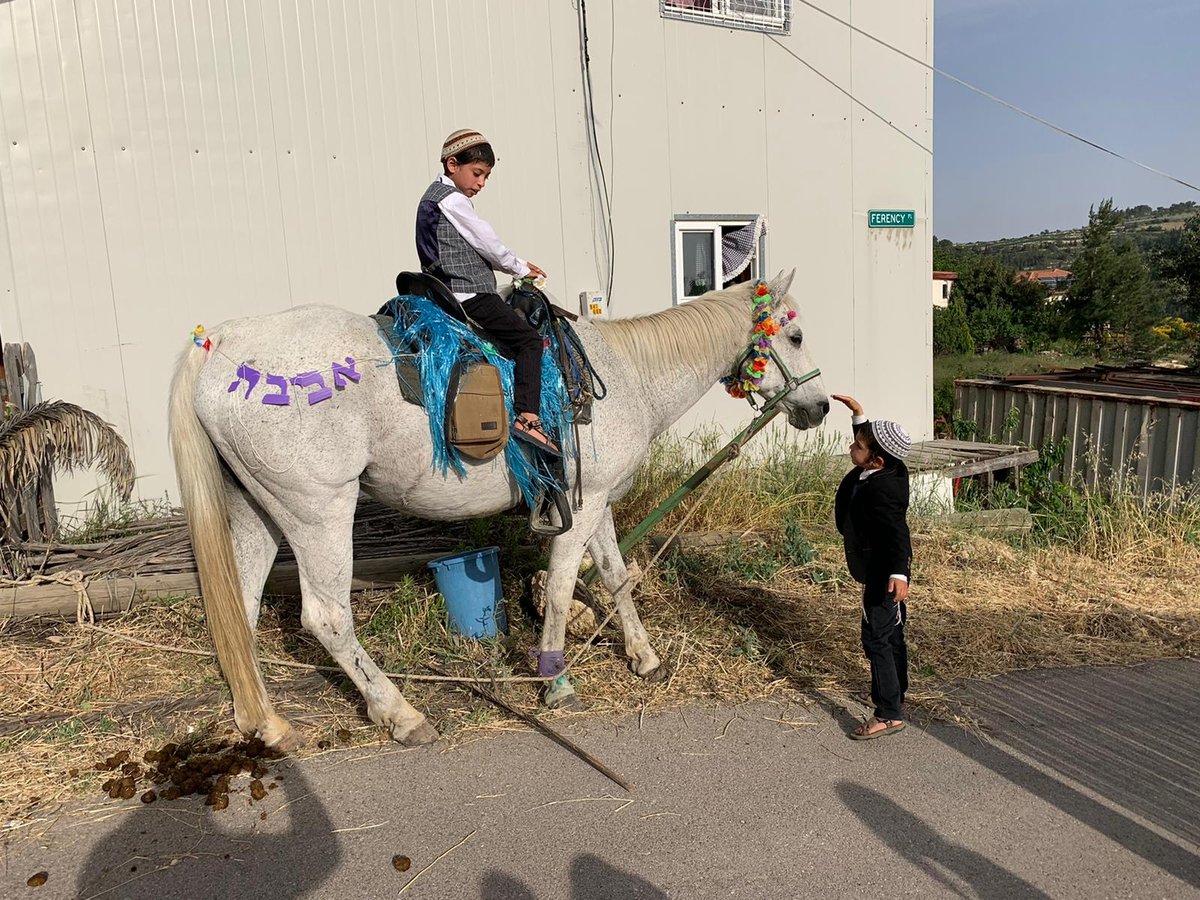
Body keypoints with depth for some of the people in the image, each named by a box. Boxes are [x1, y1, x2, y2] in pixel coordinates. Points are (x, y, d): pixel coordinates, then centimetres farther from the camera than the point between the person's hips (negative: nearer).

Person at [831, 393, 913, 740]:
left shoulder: (880, 490, -29)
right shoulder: (890, 470, -2)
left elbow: (896, 531, -37)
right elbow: (870, 440, 20)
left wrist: (898, 573, -47)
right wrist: (858, 413, 16)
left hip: (883, 572, -10)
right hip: (884, 569, 10)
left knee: (876, 637, -7)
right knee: (891, 632, 22)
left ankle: (889, 714, -2)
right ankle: (896, 692, 38)